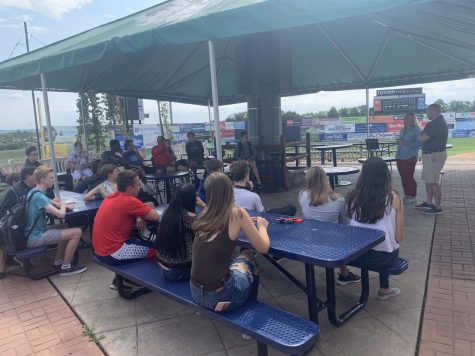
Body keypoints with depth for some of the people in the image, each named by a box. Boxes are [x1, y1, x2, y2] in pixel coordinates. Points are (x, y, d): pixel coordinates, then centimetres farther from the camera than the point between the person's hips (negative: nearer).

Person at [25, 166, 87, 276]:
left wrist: (63, 205, -3)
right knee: (77, 232, -15)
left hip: (33, 234, 10)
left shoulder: (34, 192, 8)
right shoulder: (39, 196, -23)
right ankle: (66, 267, -2)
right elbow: (61, 214, -29)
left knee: (66, 230, 26)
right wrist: (63, 206, -5)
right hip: (35, 237, -10)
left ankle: (58, 262, 25)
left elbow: (52, 203, 21)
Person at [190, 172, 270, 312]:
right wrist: (261, 225, 13)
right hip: (218, 296, -5)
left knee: (245, 254, 25)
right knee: (249, 257, 24)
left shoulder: (204, 215, 1)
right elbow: (263, 248, -4)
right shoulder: (237, 214, -14)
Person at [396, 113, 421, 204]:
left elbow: (418, 144, -15)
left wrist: (405, 143, -19)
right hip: (400, 157, 7)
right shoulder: (403, 131, 17)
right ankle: (406, 195, 18)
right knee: (403, 177, 8)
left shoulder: (416, 130, -5)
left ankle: (413, 196, 7)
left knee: (409, 177, -4)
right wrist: (398, 141, 3)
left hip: (410, 158, -7)